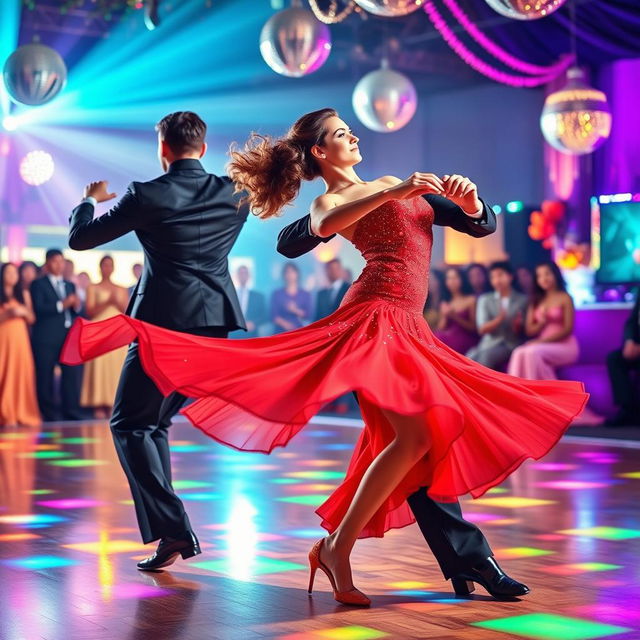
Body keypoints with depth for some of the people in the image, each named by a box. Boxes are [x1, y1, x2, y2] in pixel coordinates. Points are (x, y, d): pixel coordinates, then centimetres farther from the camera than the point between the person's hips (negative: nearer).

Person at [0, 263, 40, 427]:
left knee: (22, 374, -1)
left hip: (20, 338, 4)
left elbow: (32, 319, 13)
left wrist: (24, 311, -5)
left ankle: (22, 414, 2)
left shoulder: (24, 294, 14)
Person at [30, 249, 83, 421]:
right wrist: (61, 305, -20)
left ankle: (72, 415, 3)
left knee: (74, 374, -3)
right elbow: (38, 309, -10)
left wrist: (76, 306, -5)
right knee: (45, 379, -1)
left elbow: (77, 313, 17)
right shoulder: (38, 284, 4)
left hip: (70, 337, 4)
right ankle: (49, 416, 5)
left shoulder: (70, 285, 21)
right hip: (46, 338, -4)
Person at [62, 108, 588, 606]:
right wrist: (395, 192, -26)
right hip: (377, 315, -8)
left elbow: (476, 221, 28)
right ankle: (337, 547, -13)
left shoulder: (392, 184, 28)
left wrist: (465, 198, 4)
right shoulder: (329, 200, 7)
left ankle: (334, 544, 10)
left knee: (426, 438, 4)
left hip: (407, 328, 8)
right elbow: (322, 226, -20)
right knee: (416, 434, -20)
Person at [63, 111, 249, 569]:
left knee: (130, 425, 4)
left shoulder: (146, 197, -8)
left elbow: (79, 238, 1)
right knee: (155, 421, 18)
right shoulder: (233, 194, 5)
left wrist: (90, 199, 21)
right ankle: (167, 527, 16)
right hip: (215, 326, 6)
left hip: (162, 325, -6)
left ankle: (173, 530, -10)